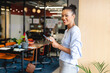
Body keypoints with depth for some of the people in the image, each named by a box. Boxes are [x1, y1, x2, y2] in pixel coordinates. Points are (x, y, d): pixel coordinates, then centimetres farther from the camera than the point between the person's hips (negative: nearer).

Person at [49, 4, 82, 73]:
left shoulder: (75, 30, -16)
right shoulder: (67, 30, 11)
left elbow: (74, 52, -22)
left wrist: (58, 46, -18)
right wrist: (54, 42, 7)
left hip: (69, 66, -8)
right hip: (63, 64, 8)